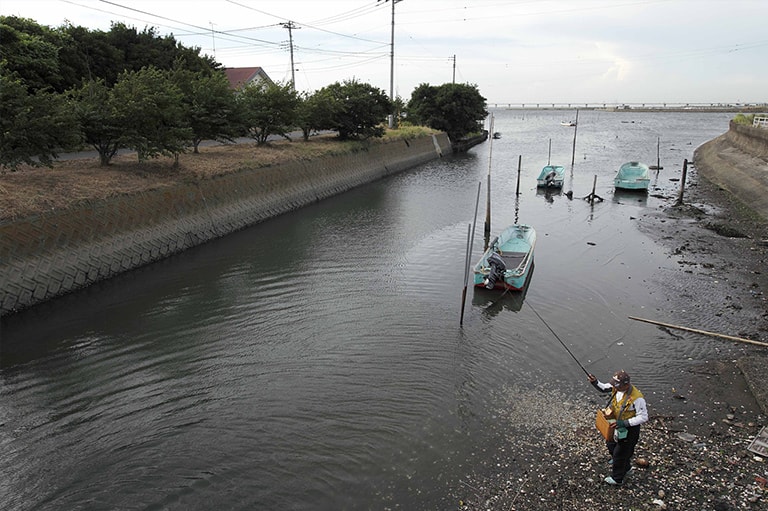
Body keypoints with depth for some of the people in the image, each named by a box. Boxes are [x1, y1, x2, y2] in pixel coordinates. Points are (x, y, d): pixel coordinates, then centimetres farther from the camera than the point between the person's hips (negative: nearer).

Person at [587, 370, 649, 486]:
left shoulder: (637, 398, -35)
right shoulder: (617, 387, -15)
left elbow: (643, 417, -28)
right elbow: (603, 388, 3)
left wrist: (625, 423, -34)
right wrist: (595, 382, -17)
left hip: (629, 429, -8)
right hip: (617, 424, 8)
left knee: (620, 453, 10)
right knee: (611, 444, 29)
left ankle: (617, 478, 35)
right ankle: (626, 467, 58)